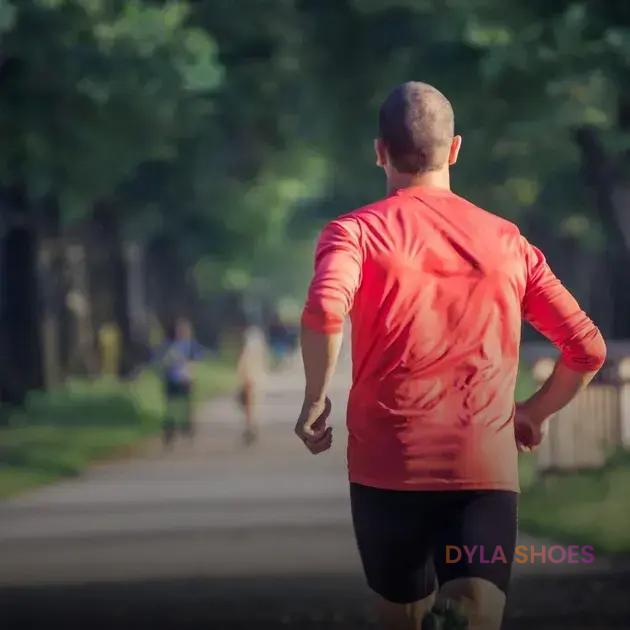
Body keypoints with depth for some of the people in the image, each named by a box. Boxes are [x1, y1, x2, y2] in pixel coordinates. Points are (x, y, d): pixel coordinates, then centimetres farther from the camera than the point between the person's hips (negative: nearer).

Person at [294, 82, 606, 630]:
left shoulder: (357, 231, 3)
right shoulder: (508, 242, 13)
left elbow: (325, 311, -18)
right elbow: (587, 349, 10)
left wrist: (315, 399, -4)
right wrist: (534, 414, 26)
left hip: (389, 467, -1)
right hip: (488, 471, 1)